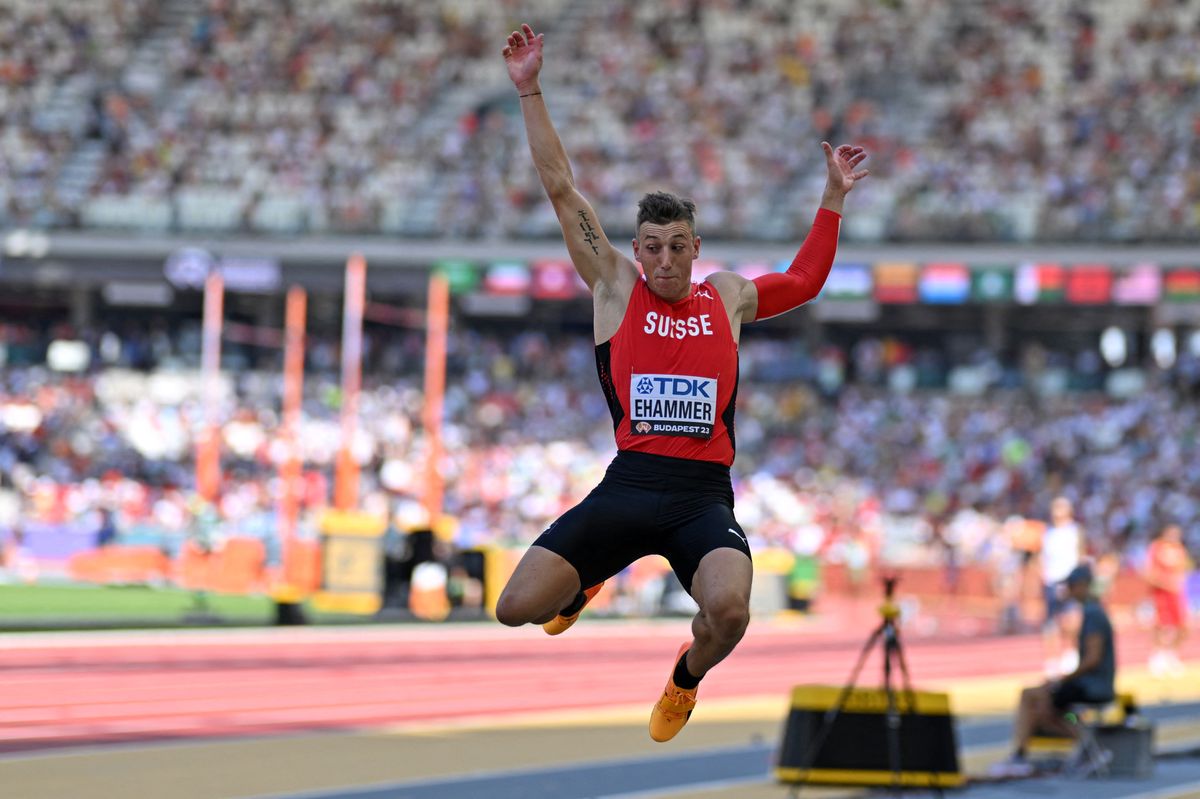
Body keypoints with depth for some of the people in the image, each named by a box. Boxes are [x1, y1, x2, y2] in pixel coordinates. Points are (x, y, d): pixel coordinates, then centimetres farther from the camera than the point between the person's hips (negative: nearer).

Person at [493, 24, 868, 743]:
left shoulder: (729, 297, 17)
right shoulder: (615, 286, 10)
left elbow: (805, 280, 36)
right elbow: (561, 189, 7)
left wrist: (833, 197, 31)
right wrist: (530, 91, 3)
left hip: (705, 496, 0)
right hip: (629, 485, 0)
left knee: (728, 610, -31)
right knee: (516, 609, -12)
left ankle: (687, 677, 8)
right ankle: (594, 575, 26)